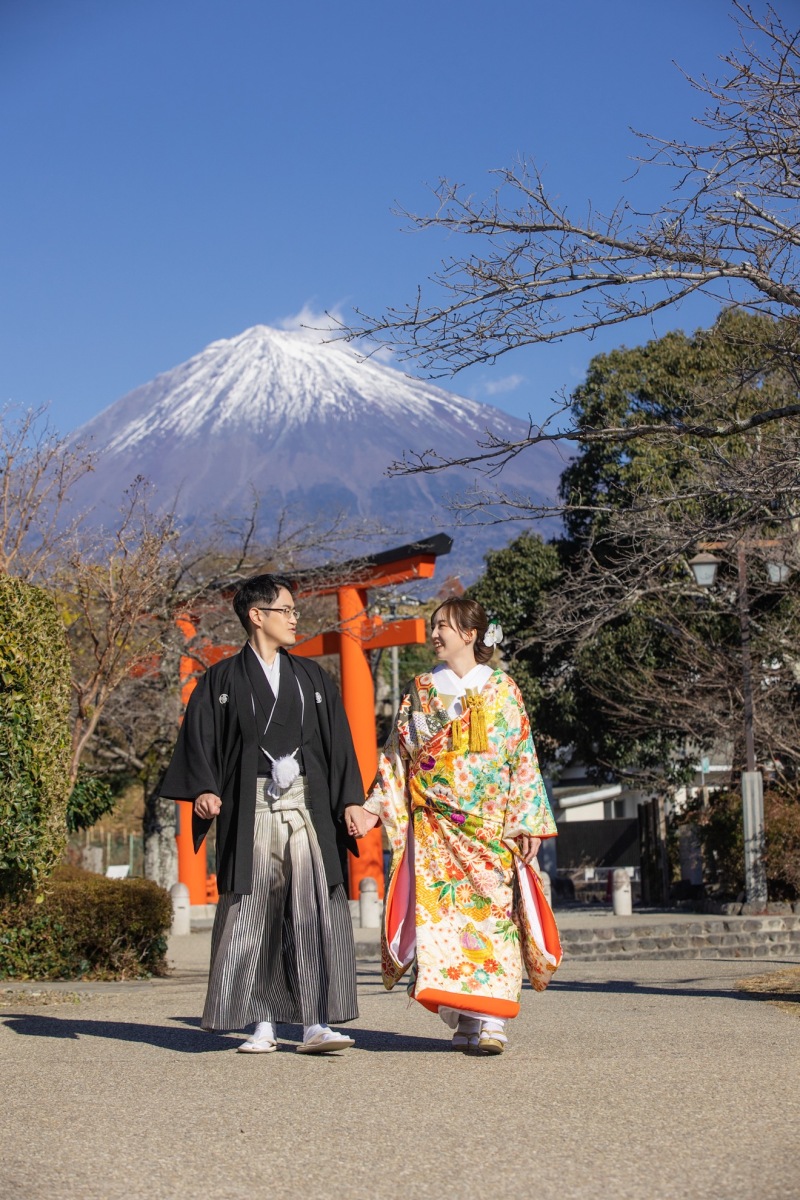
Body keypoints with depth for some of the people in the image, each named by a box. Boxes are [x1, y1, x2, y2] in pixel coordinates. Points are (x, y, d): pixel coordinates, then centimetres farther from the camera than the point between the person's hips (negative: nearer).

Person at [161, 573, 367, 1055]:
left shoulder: (312, 677, 16)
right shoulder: (223, 681, 8)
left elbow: (339, 741, 12)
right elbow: (199, 739, -1)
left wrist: (351, 799, 2)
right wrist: (204, 790, -17)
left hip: (309, 806, 2)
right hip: (251, 810, -2)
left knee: (316, 911, -8)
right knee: (253, 915, -2)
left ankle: (317, 1024, -8)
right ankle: (264, 1024, 6)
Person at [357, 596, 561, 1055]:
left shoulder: (502, 690, 5)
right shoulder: (420, 691, 11)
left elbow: (523, 760, 3)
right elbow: (397, 758, 12)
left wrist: (529, 824, -4)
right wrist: (374, 808, 1)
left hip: (490, 824, -2)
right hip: (434, 824, 2)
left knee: (490, 911, -8)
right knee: (440, 913, -6)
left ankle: (490, 1022, -6)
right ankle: (463, 1018, 1)